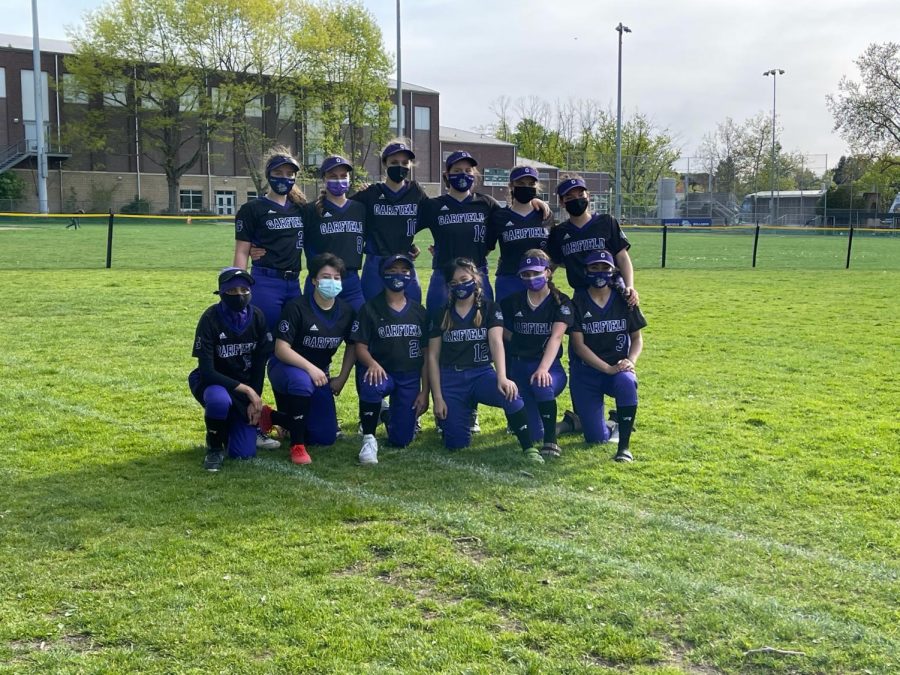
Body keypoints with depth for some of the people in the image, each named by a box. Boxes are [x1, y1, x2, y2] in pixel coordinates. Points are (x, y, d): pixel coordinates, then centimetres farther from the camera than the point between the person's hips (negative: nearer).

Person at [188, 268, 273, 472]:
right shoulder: (211, 319, -21)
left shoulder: (257, 317, -10)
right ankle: (215, 447, -11)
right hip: (213, 382, -3)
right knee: (219, 400, -41)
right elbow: (207, 372, -24)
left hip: (246, 385, 3)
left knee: (244, 453, -7)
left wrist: (254, 400, -7)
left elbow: (260, 363, -2)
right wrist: (246, 390, -28)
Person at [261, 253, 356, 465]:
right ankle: (297, 446, -26)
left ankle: (271, 416, 24)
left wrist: (342, 378, 2)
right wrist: (310, 367, -35)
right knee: (301, 381, -44)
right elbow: (281, 349, -24)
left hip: (319, 375, 6)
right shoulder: (297, 308, -20)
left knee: (326, 437, 2)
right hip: (285, 369, -6)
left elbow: (352, 346, 11)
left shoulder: (346, 311, -4)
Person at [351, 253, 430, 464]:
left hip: (410, 377, 3)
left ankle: (391, 413, 34)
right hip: (382, 373, -2)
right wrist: (372, 364, -29)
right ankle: (369, 439, -19)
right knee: (371, 387, -40)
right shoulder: (371, 309, -2)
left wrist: (424, 392, 2)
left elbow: (426, 354, 7)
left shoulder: (419, 312, 6)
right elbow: (360, 346, -6)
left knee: (401, 439, -3)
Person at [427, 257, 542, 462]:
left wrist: (502, 377, -33)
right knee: (456, 444, -4)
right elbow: (433, 356, 5)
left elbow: (496, 342, -15)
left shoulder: (489, 309, 1)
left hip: (481, 374, -1)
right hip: (451, 379, 2)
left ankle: (529, 449, -22)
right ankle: (464, 413, 30)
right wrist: (437, 397, -2)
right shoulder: (442, 315, 6)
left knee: (509, 394, -35)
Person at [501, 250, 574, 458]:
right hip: (519, 366, 3)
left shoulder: (561, 303, -6)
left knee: (542, 384, -40)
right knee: (533, 433, -5)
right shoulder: (513, 302, 3)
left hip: (549, 366, -3)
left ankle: (551, 440, -24)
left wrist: (543, 368, -34)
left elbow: (556, 337, -21)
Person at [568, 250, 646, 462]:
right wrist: (607, 368, -21)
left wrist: (630, 360, -17)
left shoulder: (624, 301, 1)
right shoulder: (578, 303, -5)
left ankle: (624, 446, -26)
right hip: (586, 371, -1)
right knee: (596, 438, -7)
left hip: (618, 367, 1)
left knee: (627, 382, -39)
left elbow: (637, 338, 5)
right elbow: (578, 345, -10)